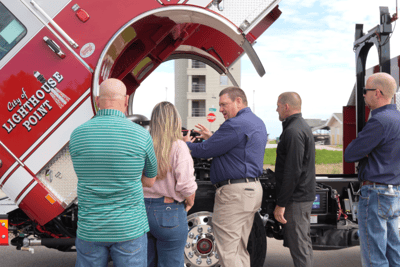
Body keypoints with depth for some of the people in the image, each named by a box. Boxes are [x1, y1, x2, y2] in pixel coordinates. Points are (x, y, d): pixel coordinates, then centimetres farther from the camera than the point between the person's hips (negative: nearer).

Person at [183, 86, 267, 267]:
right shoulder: (258, 123, 16)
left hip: (235, 192, -10)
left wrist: (187, 143, 5)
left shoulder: (236, 124, -16)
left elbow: (204, 151, -14)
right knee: (240, 250, 17)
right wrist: (212, 138, 24)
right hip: (253, 189, 10)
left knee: (228, 252, -3)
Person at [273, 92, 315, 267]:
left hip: (296, 199, -11)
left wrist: (281, 204, -20)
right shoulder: (303, 126, 16)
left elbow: (292, 172, -24)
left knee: (298, 244, -3)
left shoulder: (293, 131, -18)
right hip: (304, 195, 11)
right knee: (303, 241, 19)